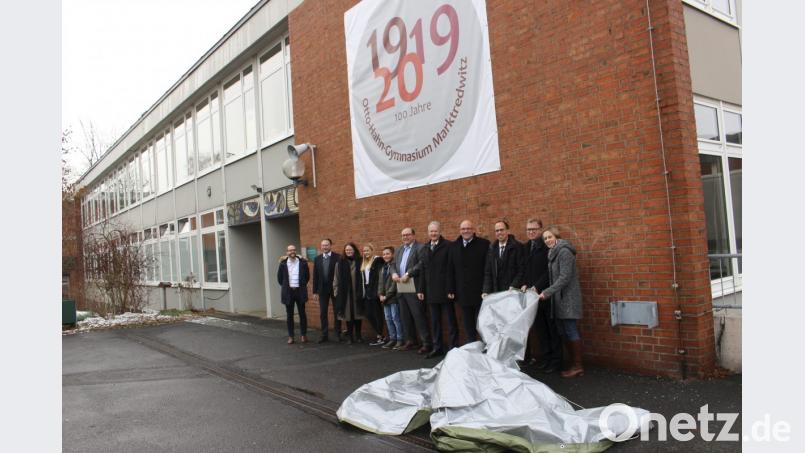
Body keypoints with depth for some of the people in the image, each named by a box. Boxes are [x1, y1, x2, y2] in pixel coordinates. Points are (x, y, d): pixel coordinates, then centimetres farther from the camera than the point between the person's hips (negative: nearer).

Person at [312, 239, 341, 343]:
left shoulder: (338, 257, -7)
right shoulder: (317, 259, 5)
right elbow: (315, 276, 5)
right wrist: (315, 291, 2)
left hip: (335, 289, -3)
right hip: (322, 289, 3)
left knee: (336, 312, 7)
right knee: (322, 313, 6)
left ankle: (338, 334, 17)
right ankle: (324, 335, 14)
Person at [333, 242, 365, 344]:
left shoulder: (359, 262, -1)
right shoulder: (340, 263, 1)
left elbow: (363, 278, -2)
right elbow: (336, 279, 3)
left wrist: (362, 291, -6)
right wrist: (336, 291, -1)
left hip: (357, 293, 0)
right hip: (345, 293, 0)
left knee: (358, 314, 8)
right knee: (348, 314, 5)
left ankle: (358, 335, 20)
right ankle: (349, 336, 14)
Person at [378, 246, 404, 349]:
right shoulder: (383, 267, 17)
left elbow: (395, 282, -14)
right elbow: (380, 282, 16)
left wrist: (387, 295, -12)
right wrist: (380, 294, 2)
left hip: (393, 297, -8)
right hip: (385, 298, 8)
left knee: (395, 318, -6)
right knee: (388, 319, 10)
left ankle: (400, 340, 2)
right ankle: (392, 339, 18)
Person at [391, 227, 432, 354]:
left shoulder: (420, 248, -5)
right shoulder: (399, 250, 20)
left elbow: (421, 264, -17)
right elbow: (394, 264, 18)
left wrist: (408, 274, -20)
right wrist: (394, 273, -2)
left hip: (414, 288, -8)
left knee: (418, 316, -8)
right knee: (405, 316, 12)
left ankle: (426, 343, -3)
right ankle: (410, 340, 22)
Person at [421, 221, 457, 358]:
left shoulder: (448, 246, -8)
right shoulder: (425, 248, 12)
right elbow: (423, 270, 14)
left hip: (445, 290, -6)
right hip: (431, 291, 6)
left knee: (450, 320, 3)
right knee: (435, 321, 12)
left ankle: (454, 347, 11)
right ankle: (438, 347, 20)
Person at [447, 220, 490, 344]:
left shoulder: (484, 244, -3)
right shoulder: (454, 246, 9)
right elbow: (450, 270, 9)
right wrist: (451, 290, 4)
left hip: (480, 292, -4)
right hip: (462, 293, 4)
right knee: (468, 325, 10)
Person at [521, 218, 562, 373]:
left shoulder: (547, 245, -11)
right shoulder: (527, 247, 13)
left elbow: (550, 270, -15)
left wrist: (537, 286, -16)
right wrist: (525, 284, 2)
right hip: (532, 292, 7)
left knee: (552, 328, 3)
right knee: (539, 328, 11)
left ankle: (555, 360, 12)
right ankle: (545, 358, 21)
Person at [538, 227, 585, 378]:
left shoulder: (564, 251, -12)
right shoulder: (553, 253, 15)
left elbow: (565, 277, -19)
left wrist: (547, 292, -20)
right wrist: (547, 292, 7)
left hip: (568, 297, -9)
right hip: (559, 298, 9)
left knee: (571, 331, -5)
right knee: (563, 332, 9)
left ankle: (578, 366, 3)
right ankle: (573, 363, 17)